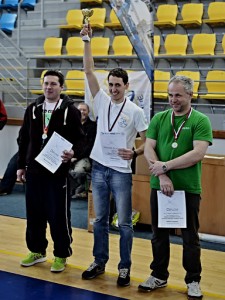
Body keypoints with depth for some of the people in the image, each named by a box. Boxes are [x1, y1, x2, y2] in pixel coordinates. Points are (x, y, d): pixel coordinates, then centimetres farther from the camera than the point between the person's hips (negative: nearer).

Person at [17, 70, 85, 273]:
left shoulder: (70, 110, -4)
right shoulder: (33, 109, 9)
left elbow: (80, 139, -4)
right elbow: (24, 139, 14)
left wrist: (73, 152, -25)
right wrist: (21, 165, 12)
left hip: (58, 171, -5)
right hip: (34, 170, 5)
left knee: (59, 216, 0)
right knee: (34, 214, 12)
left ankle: (61, 255, 15)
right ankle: (37, 251, 28)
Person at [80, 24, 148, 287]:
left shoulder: (135, 111, -4)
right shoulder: (102, 101, 4)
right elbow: (88, 71, -1)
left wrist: (135, 152, -20)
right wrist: (87, 41, -7)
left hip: (121, 171, -3)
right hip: (99, 168, 4)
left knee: (124, 223, 3)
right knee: (100, 220, 12)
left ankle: (124, 268, 13)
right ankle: (99, 262, 24)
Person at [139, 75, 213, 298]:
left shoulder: (200, 121, -5)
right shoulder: (159, 119, 6)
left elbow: (198, 154, -16)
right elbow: (148, 149, -1)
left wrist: (166, 166, -17)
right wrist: (162, 176, -14)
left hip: (188, 188, -3)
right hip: (159, 186, 3)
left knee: (190, 237, 7)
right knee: (159, 234, 13)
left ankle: (193, 280, 21)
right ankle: (159, 275, 28)